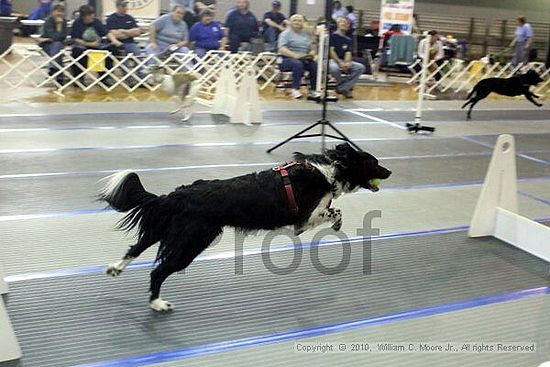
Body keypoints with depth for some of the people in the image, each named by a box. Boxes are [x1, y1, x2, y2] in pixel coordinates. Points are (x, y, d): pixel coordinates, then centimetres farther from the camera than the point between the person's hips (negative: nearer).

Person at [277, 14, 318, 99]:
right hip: (287, 59, -5)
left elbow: (312, 49, 19)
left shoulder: (305, 34, 21)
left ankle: (313, 89, -15)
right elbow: (282, 49, -12)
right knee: (298, 64, -37)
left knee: (315, 65, -24)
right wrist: (295, 55, -25)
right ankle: (295, 89, -32)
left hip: (304, 59, 5)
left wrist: (311, 54, -6)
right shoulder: (286, 33, 3)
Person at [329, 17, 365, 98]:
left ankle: (342, 88, -16)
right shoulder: (332, 36, 2)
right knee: (334, 68, -41)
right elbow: (331, 51, -8)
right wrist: (340, 62, -21)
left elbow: (348, 53, 3)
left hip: (344, 61, 5)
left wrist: (347, 63, -20)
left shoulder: (348, 40, 16)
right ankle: (344, 85, -7)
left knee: (361, 67, -17)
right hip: (332, 60, -5)